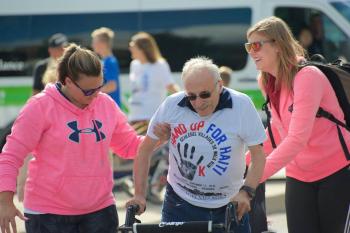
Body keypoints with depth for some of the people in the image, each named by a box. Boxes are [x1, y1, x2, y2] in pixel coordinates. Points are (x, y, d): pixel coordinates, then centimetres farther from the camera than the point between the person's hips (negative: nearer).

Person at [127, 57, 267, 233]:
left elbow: (258, 155, -8)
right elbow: (145, 150, 1)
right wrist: (139, 195, -3)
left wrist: (246, 191, -21)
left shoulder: (241, 105, -13)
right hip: (180, 203, 0)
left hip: (229, 205, 0)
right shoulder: (171, 105, -10)